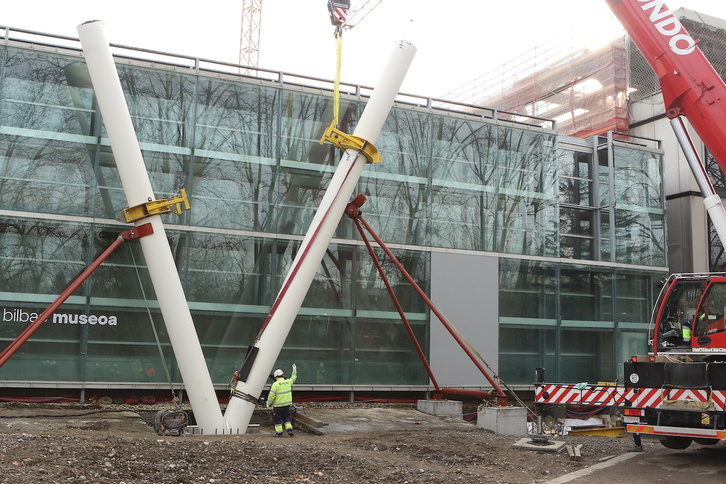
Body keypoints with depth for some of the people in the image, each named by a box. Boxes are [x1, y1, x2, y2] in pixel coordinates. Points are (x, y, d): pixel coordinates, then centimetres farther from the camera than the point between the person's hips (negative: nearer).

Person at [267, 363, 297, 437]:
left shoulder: (275, 384, -15)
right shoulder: (288, 382, 0)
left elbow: (271, 395, -16)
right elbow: (293, 378, 22)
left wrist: (269, 403, -2)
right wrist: (294, 370, 37)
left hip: (277, 405, -4)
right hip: (287, 404, 5)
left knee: (277, 419, 8)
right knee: (287, 417, 18)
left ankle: (279, 432, 10)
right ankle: (289, 429, 6)